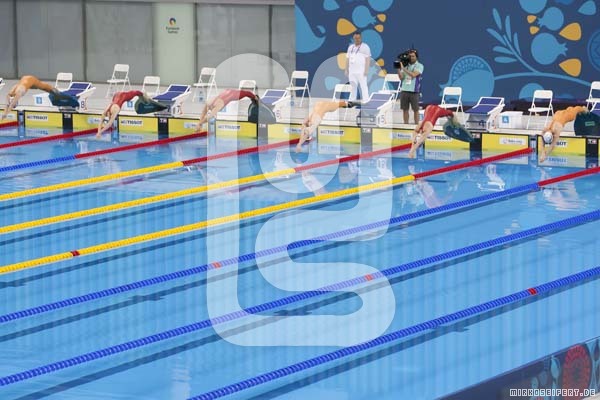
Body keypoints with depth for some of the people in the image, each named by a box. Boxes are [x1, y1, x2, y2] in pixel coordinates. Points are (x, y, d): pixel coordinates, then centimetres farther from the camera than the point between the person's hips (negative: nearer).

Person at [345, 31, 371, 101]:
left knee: (363, 86, -9)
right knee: (353, 86, 9)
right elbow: (348, 59, 19)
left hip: (361, 71, -6)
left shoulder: (365, 47, -1)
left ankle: (365, 100, -10)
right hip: (352, 71, 6)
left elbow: (368, 59, -6)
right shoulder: (350, 47, 17)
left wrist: (366, 70, -14)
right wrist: (346, 70, 14)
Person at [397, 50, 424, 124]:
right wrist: (398, 69, -9)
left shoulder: (419, 66, -2)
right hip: (404, 90, 4)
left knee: (415, 110, 1)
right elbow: (401, 77, 6)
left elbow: (413, 75, -17)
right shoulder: (405, 65, 10)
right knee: (405, 109, 5)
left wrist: (403, 68, -19)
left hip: (414, 91, -4)